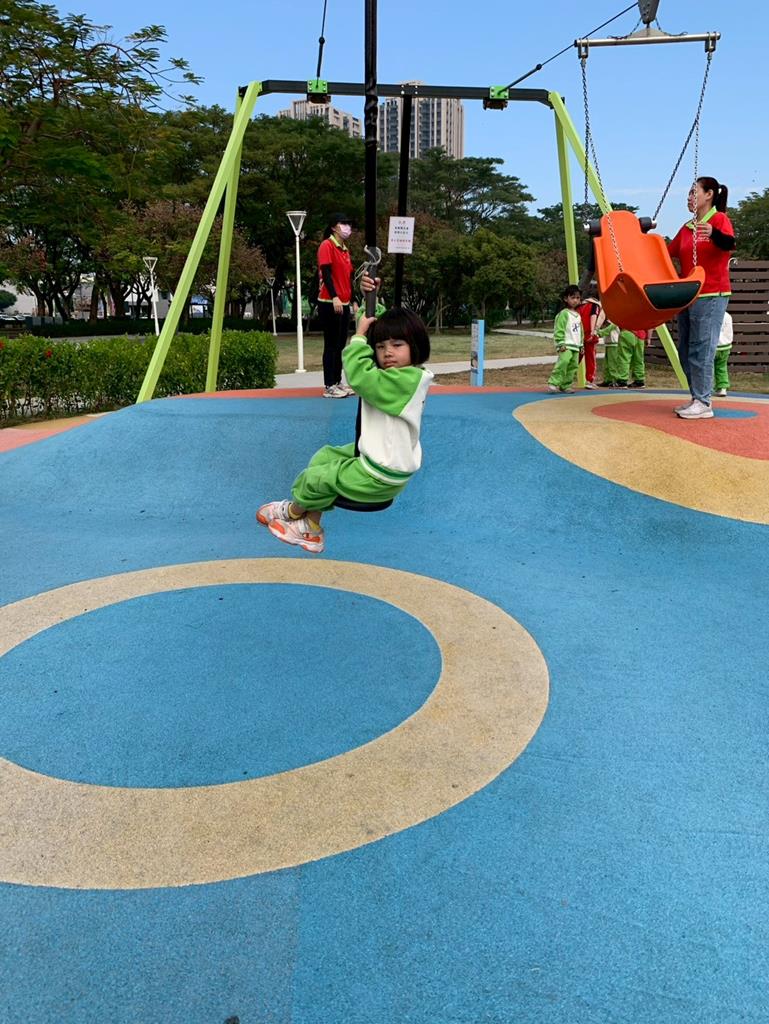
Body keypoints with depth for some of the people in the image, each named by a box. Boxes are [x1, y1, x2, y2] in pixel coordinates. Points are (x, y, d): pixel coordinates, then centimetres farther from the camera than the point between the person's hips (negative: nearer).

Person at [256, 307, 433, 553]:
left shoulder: (404, 381, -27)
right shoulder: (405, 375, 3)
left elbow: (359, 377, -38)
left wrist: (359, 336, -26)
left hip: (380, 477, -10)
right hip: (378, 457, 10)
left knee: (314, 477, 3)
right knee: (323, 457, 20)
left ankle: (292, 510, 36)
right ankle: (310, 529, 23)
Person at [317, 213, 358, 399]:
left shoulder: (345, 250, 18)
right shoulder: (327, 246, -7)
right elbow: (326, 273, -17)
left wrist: (354, 301, 14)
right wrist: (334, 297, -27)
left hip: (344, 304, 8)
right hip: (329, 304, -8)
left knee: (341, 344, 9)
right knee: (331, 344, -7)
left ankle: (337, 382, 15)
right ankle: (329, 386, -4)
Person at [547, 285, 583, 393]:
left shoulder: (578, 316, 19)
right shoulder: (564, 313, -5)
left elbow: (581, 332, 27)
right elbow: (558, 330, -11)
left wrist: (581, 346, 23)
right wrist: (561, 344, -17)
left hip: (575, 346, 8)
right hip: (566, 346, -8)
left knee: (573, 366, 5)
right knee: (564, 361, -26)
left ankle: (565, 386, 12)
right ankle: (553, 383, -24)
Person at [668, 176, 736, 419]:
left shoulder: (719, 219, -4)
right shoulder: (686, 228, 17)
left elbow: (729, 244, -23)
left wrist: (713, 234, -41)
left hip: (711, 295, -8)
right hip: (687, 296, 8)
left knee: (701, 349, -11)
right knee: (686, 352, 8)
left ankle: (703, 403, -8)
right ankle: (697, 399, 15)